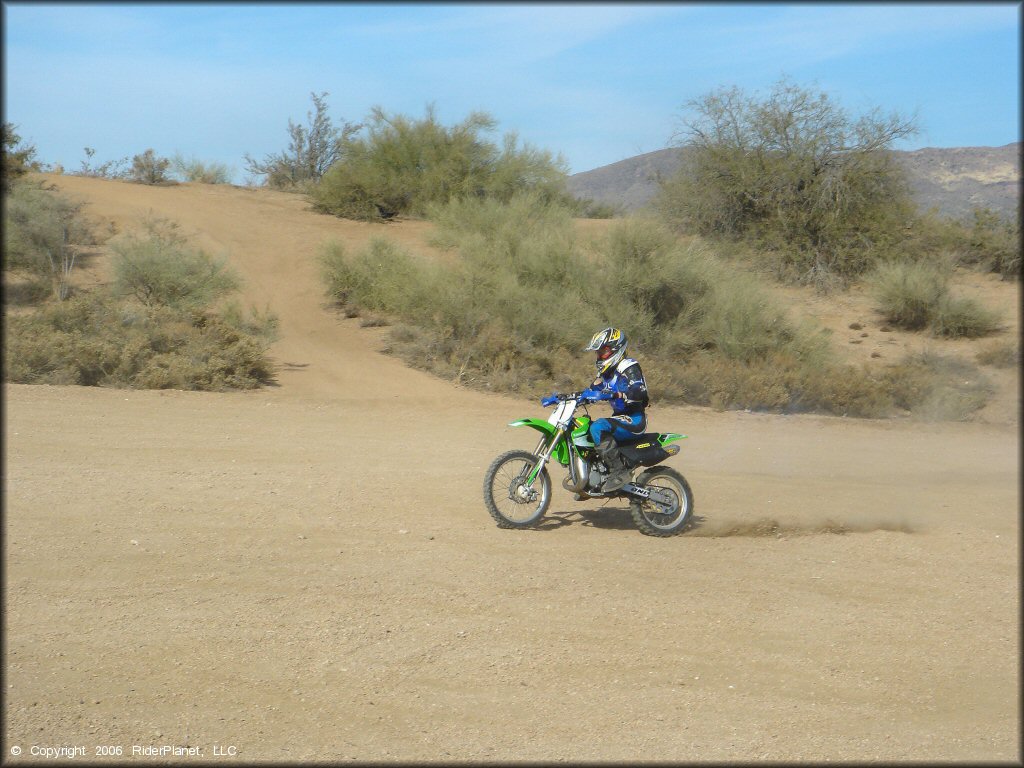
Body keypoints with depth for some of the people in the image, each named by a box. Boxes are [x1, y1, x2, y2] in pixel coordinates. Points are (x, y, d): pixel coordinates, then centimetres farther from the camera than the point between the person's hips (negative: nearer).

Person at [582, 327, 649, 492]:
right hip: (619, 418, 10)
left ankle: (619, 472, -30)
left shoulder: (629, 367, -13)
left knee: (597, 428, -31)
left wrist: (615, 394, -41)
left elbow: (640, 392, -28)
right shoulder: (607, 371, 16)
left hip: (634, 420, -10)